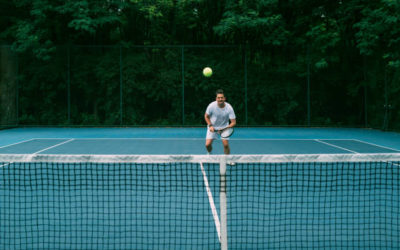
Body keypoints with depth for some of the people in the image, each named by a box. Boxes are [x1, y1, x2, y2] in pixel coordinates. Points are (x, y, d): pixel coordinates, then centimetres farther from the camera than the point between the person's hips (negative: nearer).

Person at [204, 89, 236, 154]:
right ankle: (210, 154, 24)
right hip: (212, 127, 0)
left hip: (224, 127, 0)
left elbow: (233, 122, -17)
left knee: (226, 145, -16)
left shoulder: (229, 108, -21)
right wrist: (210, 125, -15)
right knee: (208, 144, -11)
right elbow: (206, 116, -2)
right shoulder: (212, 106, -20)